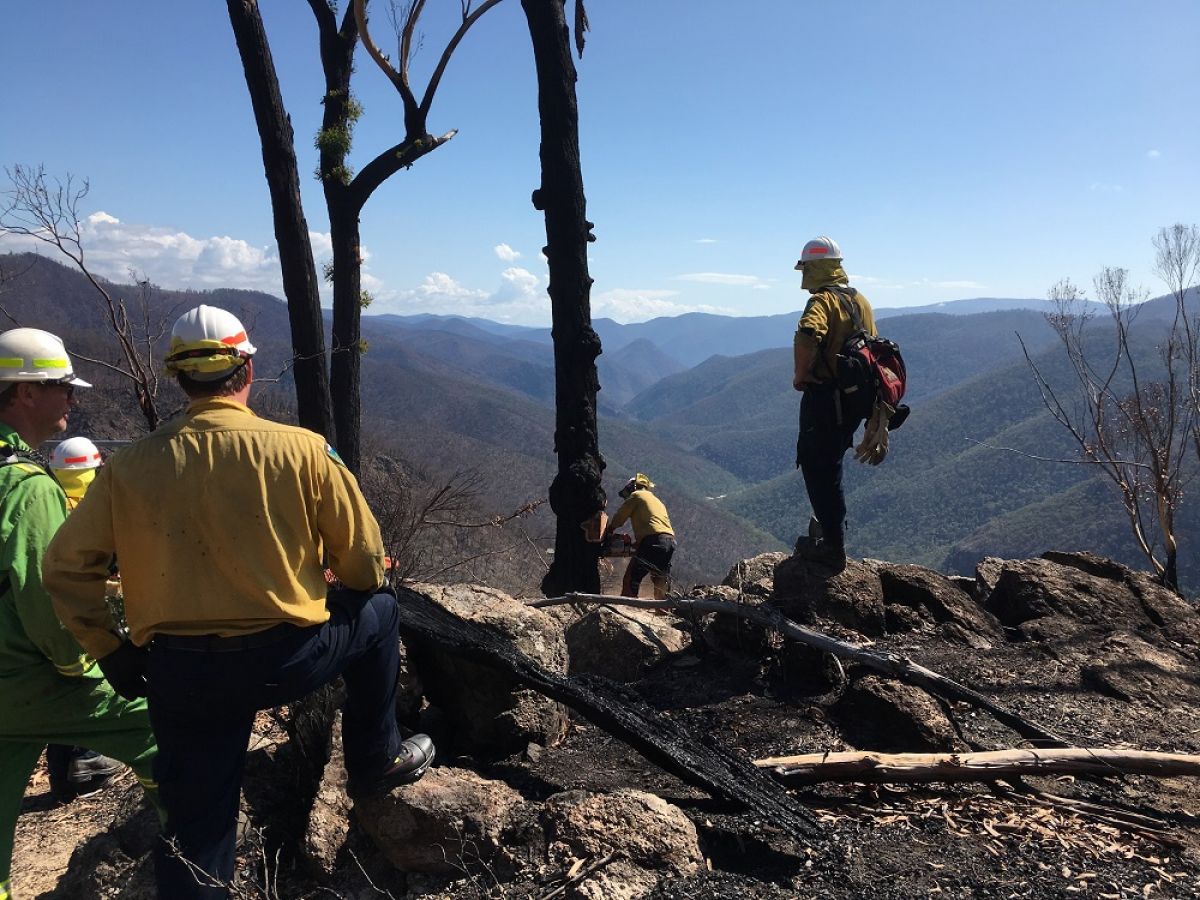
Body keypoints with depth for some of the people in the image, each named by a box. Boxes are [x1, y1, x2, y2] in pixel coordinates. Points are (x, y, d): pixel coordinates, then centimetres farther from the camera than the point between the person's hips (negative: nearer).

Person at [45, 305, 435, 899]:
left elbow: (66, 567, 2)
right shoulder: (301, 449, -9)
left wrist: (110, 651, 14)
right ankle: (376, 761, 36)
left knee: (195, 827, 17)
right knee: (378, 611, 25)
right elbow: (364, 564, -3)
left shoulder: (129, 467, -1)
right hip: (282, 660, -2)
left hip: (176, 677, 3)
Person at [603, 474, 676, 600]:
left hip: (654, 541, -8)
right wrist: (636, 542, 19)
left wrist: (607, 533, 23)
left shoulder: (636, 495, 11)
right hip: (670, 540, 8)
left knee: (631, 579, -7)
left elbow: (619, 518, 11)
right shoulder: (657, 501, 33)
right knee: (661, 583, 13)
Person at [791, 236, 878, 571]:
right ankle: (829, 524, 33)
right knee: (829, 464, 22)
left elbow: (807, 335, -34)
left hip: (825, 396, -9)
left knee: (818, 468, -2)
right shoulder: (861, 301, 15)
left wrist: (800, 375, -21)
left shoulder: (823, 300, -14)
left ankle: (833, 547, 0)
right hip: (854, 398, 9)